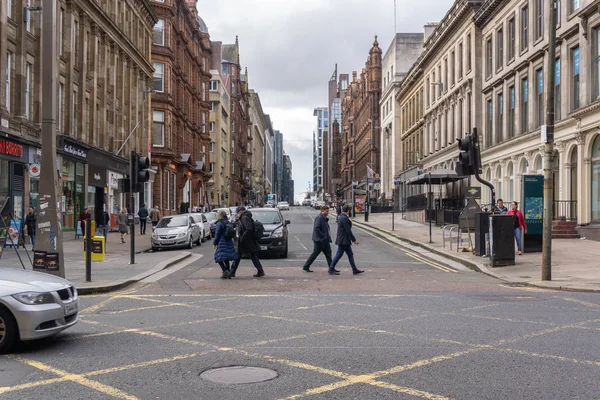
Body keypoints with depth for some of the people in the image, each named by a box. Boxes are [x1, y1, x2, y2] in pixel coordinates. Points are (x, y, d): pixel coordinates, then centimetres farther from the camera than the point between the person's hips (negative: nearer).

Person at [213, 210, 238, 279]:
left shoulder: (219, 224, -11)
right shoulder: (228, 223, 11)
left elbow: (217, 235, -11)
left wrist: (214, 243, -1)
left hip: (222, 243, -8)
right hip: (229, 242, 8)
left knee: (219, 258, -4)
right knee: (226, 258, 14)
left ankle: (225, 271, -19)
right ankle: (228, 272, 12)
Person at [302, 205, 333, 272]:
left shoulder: (324, 219, 16)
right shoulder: (319, 218, -15)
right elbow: (316, 229, -23)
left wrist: (328, 238, 11)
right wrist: (323, 236, -22)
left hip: (325, 240, 10)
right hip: (320, 240, -10)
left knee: (328, 254, 8)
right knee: (315, 254, -2)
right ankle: (306, 266, 8)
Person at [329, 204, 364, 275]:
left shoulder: (341, 217, 12)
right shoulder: (345, 218, -19)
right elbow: (348, 230, -21)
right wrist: (354, 240, -15)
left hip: (344, 240, 10)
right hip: (344, 241, -10)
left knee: (350, 255, 12)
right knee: (339, 254, -3)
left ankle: (355, 270, 16)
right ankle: (331, 269, 5)